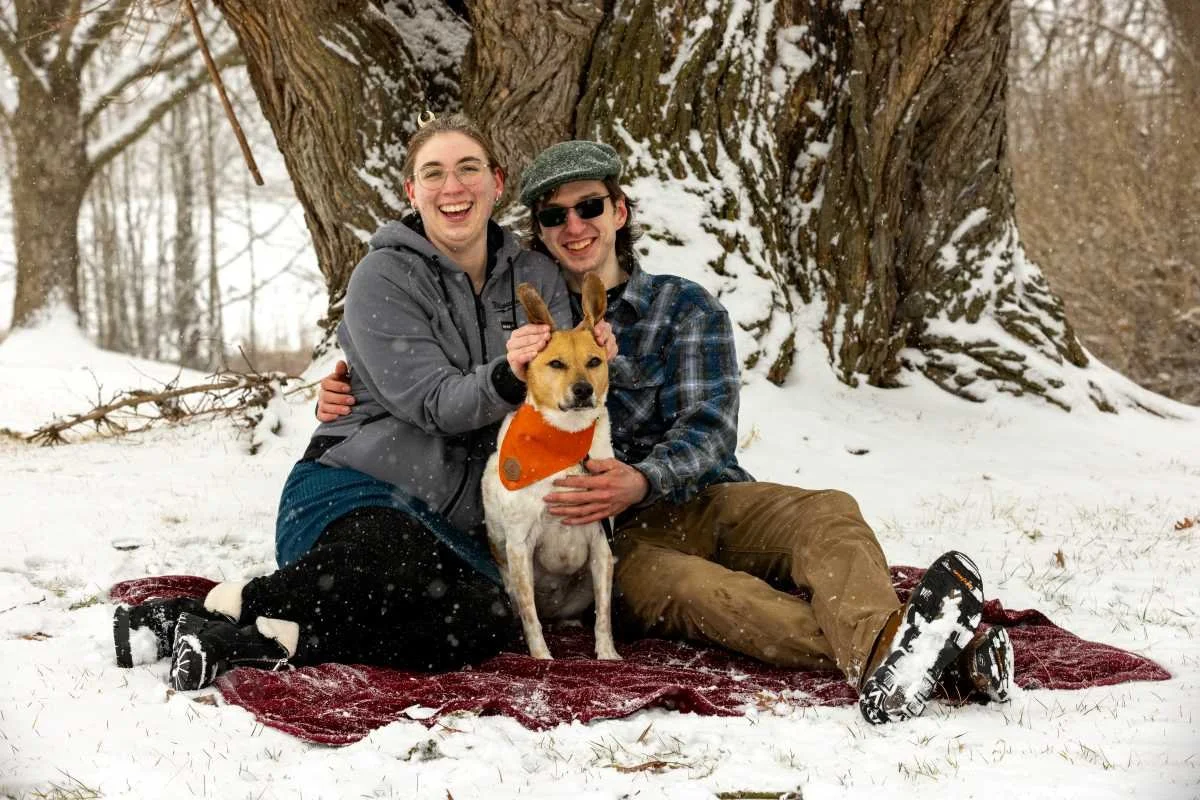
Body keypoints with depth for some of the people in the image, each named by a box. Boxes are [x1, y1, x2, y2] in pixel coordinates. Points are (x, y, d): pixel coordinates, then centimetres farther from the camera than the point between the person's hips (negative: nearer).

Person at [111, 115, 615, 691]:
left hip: (452, 527, 5)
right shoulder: (385, 277, -3)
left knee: (489, 620, -32)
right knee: (403, 569, -42)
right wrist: (506, 378, -32)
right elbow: (434, 405, -12)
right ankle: (224, 603, -29)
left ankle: (262, 642, -32)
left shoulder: (536, 278, 12)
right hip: (351, 490, -5)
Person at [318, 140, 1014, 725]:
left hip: (705, 498, 2)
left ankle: (886, 652, -64)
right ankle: (892, 654, -65)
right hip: (613, 539, -2)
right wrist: (349, 397, 0)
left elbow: (709, 424, -3)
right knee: (684, 585, -38)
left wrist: (641, 481, -26)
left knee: (827, 513, -29)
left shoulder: (684, 306, 11)